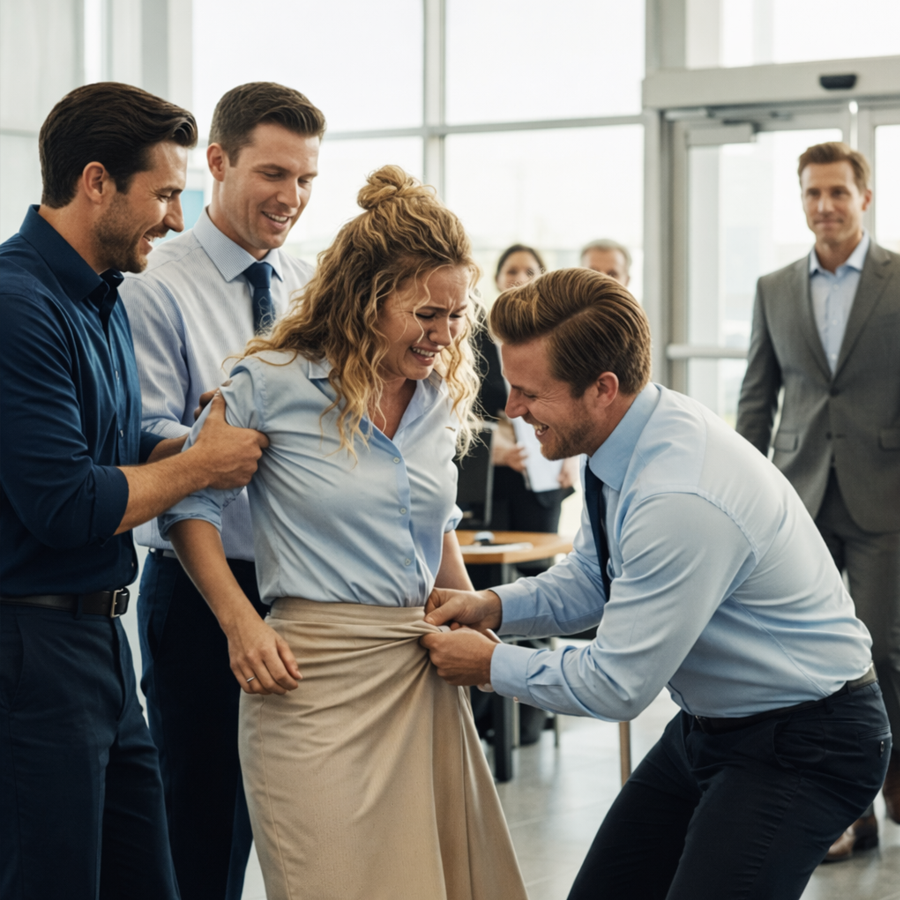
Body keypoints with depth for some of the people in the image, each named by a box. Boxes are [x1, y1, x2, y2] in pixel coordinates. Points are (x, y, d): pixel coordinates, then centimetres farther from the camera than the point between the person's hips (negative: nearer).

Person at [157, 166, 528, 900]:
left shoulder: (442, 397, 11)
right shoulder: (271, 384, -7)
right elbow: (190, 502, 0)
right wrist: (239, 622, -9)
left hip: (424, 671, 6)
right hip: (317, 674, -6)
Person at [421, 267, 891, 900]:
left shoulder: (683, 502, -33)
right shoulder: (625, 438, -5)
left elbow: (617, 686, -25)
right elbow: (592, 581, 13)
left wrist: (490, 665, -11)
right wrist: (494, 606, -3)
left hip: (802, 747, -9)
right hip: (712, 724, 9)